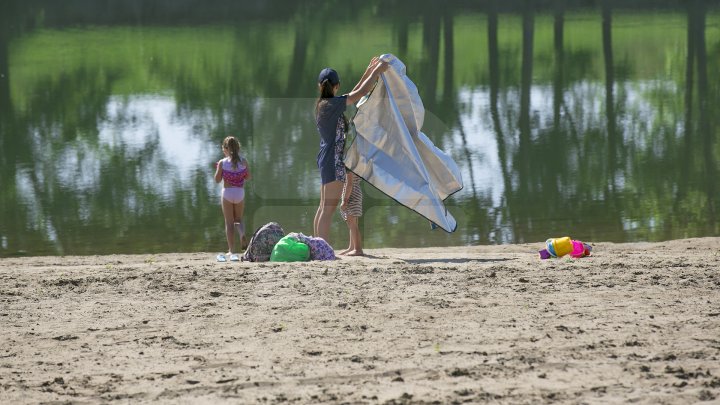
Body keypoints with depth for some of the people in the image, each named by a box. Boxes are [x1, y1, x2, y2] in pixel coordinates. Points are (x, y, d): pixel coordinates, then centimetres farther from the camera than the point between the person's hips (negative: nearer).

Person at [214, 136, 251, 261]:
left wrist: (218, 168, 12)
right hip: (240, 193, 2)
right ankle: (242, 234, -11)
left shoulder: (222, 163, -9)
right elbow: (248, 177, 5)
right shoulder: (243, 161, -3)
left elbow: (217, 179, -4)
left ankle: (231, 251, 2)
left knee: (229, 222, 5)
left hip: (227, 193, -2)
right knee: (238, 219, 22)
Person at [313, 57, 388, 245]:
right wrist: (377, 71, -7)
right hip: (333, 159, -10)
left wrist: (369, 72, 22)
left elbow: (352, 94, 21)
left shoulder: (322, 104, 12)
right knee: (329, 207, -12)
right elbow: (360, 93, -16)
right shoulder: (332, 104, -14)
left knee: (324, 207, 12)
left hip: (326, 158, 10)